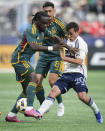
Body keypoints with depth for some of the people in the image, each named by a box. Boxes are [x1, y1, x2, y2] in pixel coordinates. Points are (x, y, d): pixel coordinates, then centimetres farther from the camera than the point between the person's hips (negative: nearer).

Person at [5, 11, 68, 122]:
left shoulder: (40, 31, 11)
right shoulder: (31, 30, -19)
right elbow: (33, 46, -33)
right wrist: (51, 48, -39)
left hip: (24, 60, 10)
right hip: (19, 58, -10)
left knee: (27, 90, 9)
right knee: (33, 78, -27)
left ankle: (11, 115, 14)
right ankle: (29, 109, -36)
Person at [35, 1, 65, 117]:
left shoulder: (58, 24, -12)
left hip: (56, 55, -4)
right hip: (43, 55, 4)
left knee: (52, 81, -19)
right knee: (37, 81, -6)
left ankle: (60, 104, 4)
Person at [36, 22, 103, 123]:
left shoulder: (80, 43, -8)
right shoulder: (69, 41, 18)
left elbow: (79, 61, -18)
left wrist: (64, 58, -20)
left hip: (78, 73, -7)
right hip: (67, 73, 7)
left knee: (82, 96, -23)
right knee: (54, 90, -14)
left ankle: (97, 112, 6)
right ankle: (40, 112, -28)